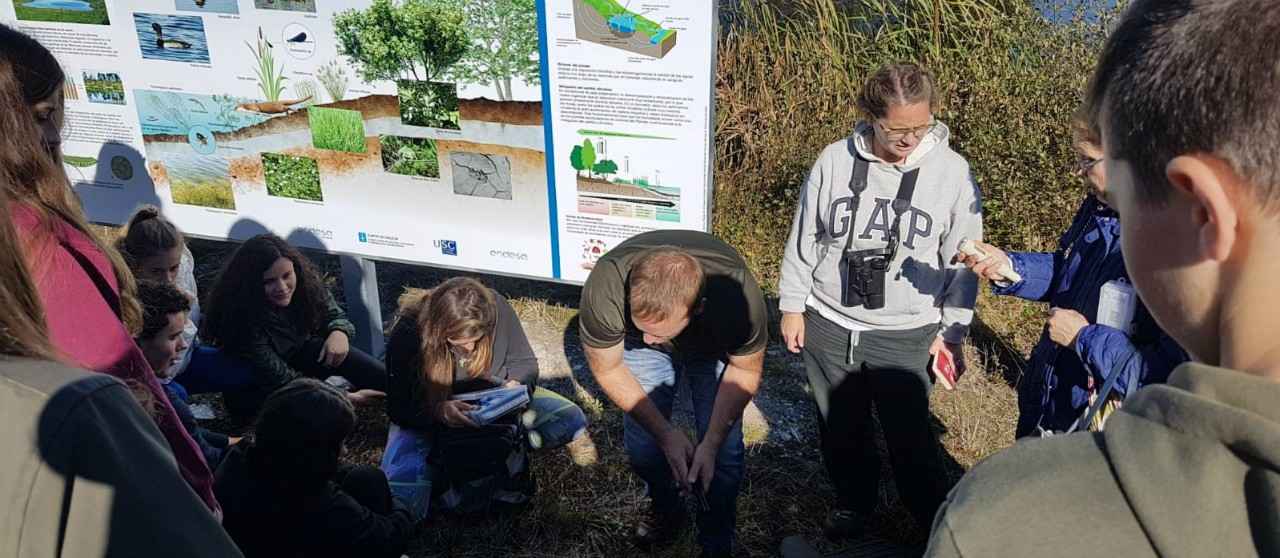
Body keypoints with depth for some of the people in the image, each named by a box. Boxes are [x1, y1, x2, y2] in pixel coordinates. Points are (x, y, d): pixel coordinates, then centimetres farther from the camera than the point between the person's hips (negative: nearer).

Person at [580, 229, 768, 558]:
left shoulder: (738, 295, -41)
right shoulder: (604, 288, -40)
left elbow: (744, 370, -19)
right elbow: (608, 369, -21)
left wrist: (712, 442, -26)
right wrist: (666, 432, -23)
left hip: (714, 347, -1)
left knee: (724, 452, -8)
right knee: (642, 444, -4)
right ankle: (665, 510, 29)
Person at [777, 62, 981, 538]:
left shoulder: (951, 170, -9)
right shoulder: (834, 160, -6)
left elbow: (962, 260, -1)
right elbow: (803, 239, 4)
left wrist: (952, 332, 0)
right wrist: (792, 305, 7)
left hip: (906, 335, -2)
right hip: (828, 324, 3)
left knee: (909, 436, 3)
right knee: (841, 428, 18)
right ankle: (854, 503, 43)